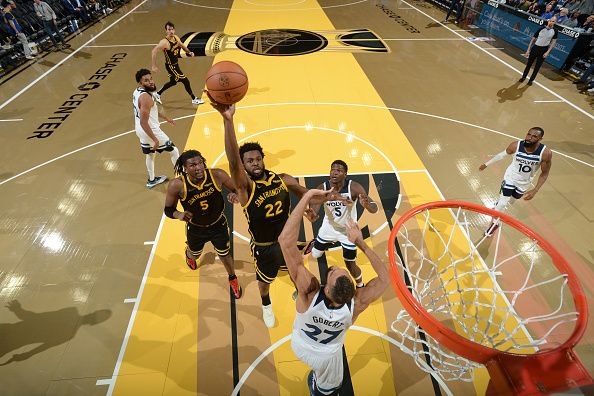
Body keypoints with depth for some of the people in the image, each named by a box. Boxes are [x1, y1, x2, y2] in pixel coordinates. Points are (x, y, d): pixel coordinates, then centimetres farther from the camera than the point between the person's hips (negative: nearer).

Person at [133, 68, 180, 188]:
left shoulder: (137, 92, 4)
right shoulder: (145, 97, -27)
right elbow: (143, 122, -29)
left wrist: (165, 117, 24)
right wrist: (155, 140, -26)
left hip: (140, 130, 9)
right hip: (150, 131, -9)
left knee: (150, 154, 26)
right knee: (173, 150, 6)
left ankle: (152, 180, 40)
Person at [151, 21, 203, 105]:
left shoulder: (176, 38, -1)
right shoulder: (164, 42, -25)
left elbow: (182, 46, 18)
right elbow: (154, 52, -24)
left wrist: (189, 52, 0)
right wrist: (154, 66, -26)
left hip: (176, 64, 9)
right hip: (170, 66, -9)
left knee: (173, 82, 24)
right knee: (185, 80, -8)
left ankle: (158, 94, 40)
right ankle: (194, 99, 6)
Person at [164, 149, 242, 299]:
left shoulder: (217, 175, -28)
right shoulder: (177, 185, -27)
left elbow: (237, 189, -12)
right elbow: (168, 209, -12)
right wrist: (178, 214, -35)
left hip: (218, 225, 0)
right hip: (195, 228, 1)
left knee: (225, 255, 17)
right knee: (194, 255, 28)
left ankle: (232, 279, 50)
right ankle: (188, 254, 70)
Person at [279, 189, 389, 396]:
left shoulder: (310, 291, -44)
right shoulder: (356, 303, -39)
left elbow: (285, 240, -49)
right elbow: (385, 277, -23)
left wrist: (308, 195, -49)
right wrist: (360, 242, -31)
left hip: (299, 346, 0)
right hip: (327, 356, 0)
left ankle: (315, 375, 55)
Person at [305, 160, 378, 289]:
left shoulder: (354, 187, -29)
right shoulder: (322, 188, -24)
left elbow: (374, 209, -32)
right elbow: (314, 210, -31)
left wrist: (367, 205, -56)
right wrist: (312, 216, -56)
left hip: (348, 230, -2)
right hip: (329, 227, 3)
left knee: (350, 265, 1)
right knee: (314, 255, 17)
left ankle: (360, 286, 33)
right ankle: (316, 243, 55)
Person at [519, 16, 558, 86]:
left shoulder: (554, 31, -5)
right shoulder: (541, 29, -8)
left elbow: (553, 42, 0)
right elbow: (533, 39, -1)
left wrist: (547, 52, -10)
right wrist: (528, 50, -4)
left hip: (544, 50, 0)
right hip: (535, 48, 0)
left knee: (537, 67, 6)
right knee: (529, 64, 9)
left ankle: (531, 80, 20)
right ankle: (523, 77, 28)